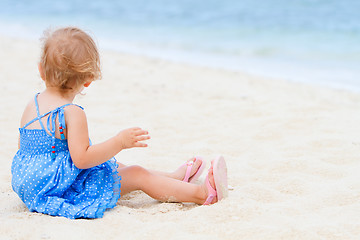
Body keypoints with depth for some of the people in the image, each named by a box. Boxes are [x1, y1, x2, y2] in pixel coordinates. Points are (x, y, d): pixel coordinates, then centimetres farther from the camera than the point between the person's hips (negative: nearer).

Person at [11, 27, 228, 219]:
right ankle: (203, 193, 4)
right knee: (138, 176, -4)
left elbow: (23, 146, 11)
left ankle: (174, 178, 39)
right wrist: (119, 142, -22)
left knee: (115, 166, 26)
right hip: (67, 191, -10)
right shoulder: (72, 114, -25)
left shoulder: (32, 105, 2)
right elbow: (81, 158, -29)